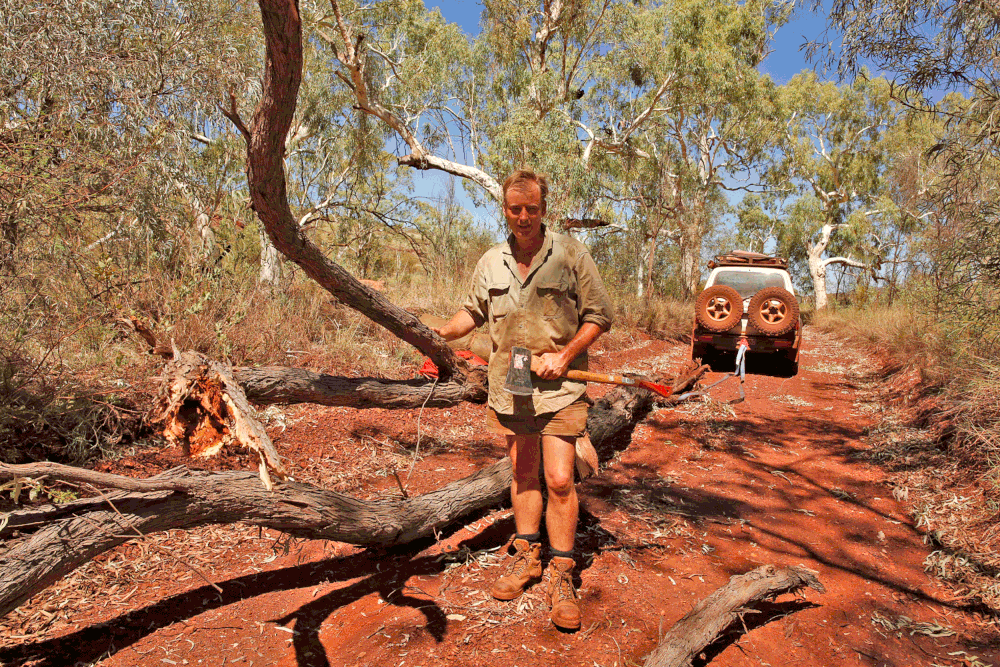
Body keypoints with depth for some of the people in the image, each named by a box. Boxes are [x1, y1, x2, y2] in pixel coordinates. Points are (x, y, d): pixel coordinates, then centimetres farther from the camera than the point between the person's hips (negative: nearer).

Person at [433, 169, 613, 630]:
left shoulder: (569, 254, -5)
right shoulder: (492, 262, 7)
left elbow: (599, 315, -3)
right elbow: (473, 311, 21)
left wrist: (563, 356, -13)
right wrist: (444, 332, 3)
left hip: (559, 388, -4)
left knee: (559, 480, -5)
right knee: (522, 475, 15)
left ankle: (560, 575, 11)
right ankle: (526, 557, 32)